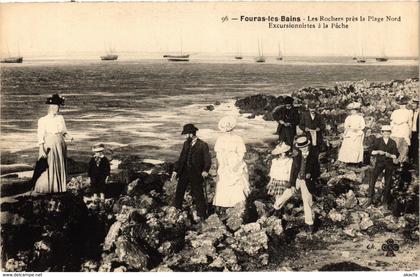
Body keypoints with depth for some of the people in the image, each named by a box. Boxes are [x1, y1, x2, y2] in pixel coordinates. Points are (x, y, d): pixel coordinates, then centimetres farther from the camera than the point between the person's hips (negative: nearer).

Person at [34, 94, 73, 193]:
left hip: (60, 146, 5)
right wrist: (42, 150, -14)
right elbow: (40, 136, -6)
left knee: (60, 167, 7)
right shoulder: (43, 120, -3)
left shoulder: (60, 118, 11)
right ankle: (45, 188, 4)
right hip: (49, 146, -5)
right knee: (48, 168, -5)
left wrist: (69, 137, -8)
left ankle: (60, 188, 14)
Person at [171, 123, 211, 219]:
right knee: (179, 192, 12)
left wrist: (205, 170, -26)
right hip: (185, 171, 6)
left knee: (198, 195, -1)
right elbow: (181, 158, 13)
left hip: (196, 173, -6)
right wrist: (175, 171, 6)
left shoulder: (203, 145, -8)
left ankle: (202, 216, 12)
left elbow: (208, 160, -10)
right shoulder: (186, 144, 10)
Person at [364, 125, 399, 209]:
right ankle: (370, 199, -10)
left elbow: (395, 155, 3)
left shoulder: (393, 143, 5)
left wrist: (390, 155, -16)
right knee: (372, 179, -16)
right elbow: (372, 152, 1)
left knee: (387, 183, 5)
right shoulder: (378, 141, 3)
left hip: (389, 164, 1)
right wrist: (378, 152, -18)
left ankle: (385, 202, 18)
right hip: (379, 162, -1)